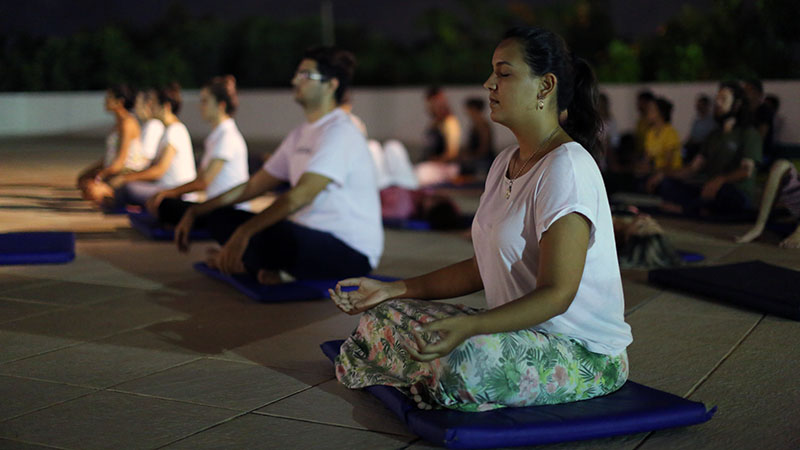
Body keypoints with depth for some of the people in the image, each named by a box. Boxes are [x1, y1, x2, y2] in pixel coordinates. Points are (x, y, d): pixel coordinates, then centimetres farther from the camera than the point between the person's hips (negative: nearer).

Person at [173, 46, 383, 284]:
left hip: (351, 252, -10)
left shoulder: (340, 133, -14)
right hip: (307, 238, 10)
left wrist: (245, 231, -38)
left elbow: (302, 195, -28)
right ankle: (272, 269, -13)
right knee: (219, 216, 7)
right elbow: (253, 186, 19)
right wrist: (194, 212, 14)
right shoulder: (300, 135, 18)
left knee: (269, 236, -38)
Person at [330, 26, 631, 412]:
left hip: (588, 356, -6)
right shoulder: (505, 163, 10)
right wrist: (393, 290, 6)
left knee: (466, 364, -32)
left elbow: (556, 293, -24)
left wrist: (467, 327, -37)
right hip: (520, 331, 6)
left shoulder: (567, 167, -19)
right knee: (384, 316, -5)